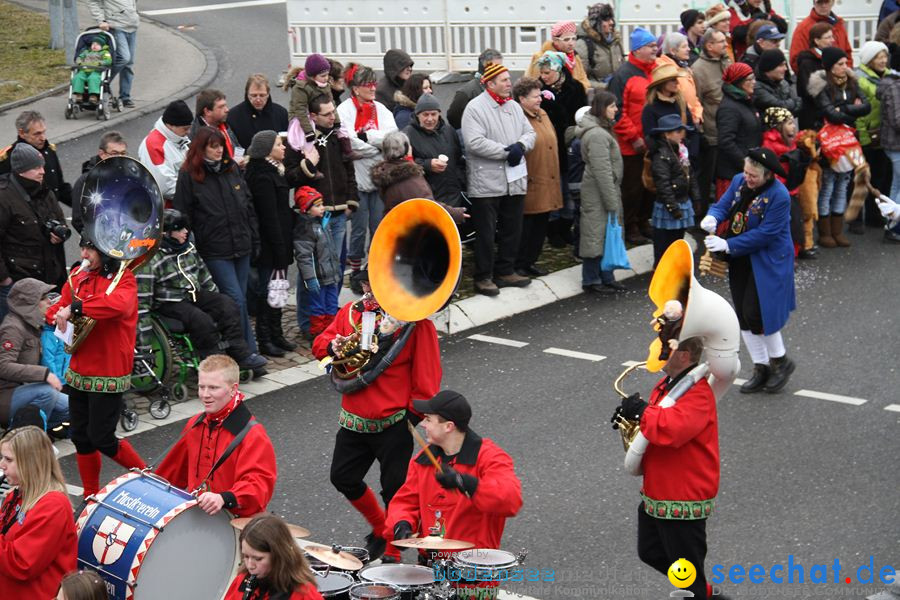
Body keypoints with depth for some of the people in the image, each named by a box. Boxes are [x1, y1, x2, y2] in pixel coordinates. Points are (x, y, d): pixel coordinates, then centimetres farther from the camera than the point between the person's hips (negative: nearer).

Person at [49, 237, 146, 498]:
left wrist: (75, 308, -33)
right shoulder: (79, 275, 7)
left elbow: (119, 304, -33)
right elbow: (59, 307, 10)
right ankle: (91, 496, 26)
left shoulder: (123, 279, -11)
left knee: (101, 439, -3)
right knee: (80, 436, 12)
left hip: (108, 375, -6)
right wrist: (59, 314, -14)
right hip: (79, 372, 6)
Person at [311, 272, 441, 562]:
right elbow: (319, 344, 13)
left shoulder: (415, 321, -12)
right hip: (353, 419, 6)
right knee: (343, 477, 13)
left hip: (394, 424, -6)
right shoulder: (351, 312, 4)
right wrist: (333, 346, -11)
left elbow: (427, 373, -11)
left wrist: (415, 416, -12)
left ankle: (393, 554, 18)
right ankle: (380, 529, 34)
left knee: (394, 489, 2)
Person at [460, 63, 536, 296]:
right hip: (486, 183, -7)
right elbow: (475, 142, -20)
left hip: (514, 180, 7)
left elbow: (529, 132, 12)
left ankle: (506, 271, 25)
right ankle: (483, 277, 7)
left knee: (512, 229, 13)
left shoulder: (514, 107, 13)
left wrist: (520, 146, -11)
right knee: (486, 232, -1)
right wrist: (506, 152, -18)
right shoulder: (475, 108, -10)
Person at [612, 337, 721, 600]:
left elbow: (671, 430, -38)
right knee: (650, 553, 20)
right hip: (656, 493, 10)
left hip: (684, 500, -10)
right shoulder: (667, 384, 8)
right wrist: (632, 414, 1)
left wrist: (641, 410, -23)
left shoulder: (697, 393, -23)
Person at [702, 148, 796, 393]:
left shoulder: (779, 196, -22)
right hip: (740, 261, 7)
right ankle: (761, 368, 23)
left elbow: (764, 235, -23)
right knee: (743, 316, 9)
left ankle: (780, 361, 14)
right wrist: (713, 217, -20)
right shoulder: (739, 181, -1)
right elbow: (723, 205, 5)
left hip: (767, 263, -7)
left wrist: (728, 245, -25)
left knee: (755, 314, -9)